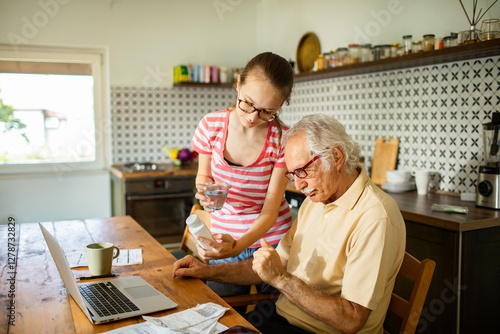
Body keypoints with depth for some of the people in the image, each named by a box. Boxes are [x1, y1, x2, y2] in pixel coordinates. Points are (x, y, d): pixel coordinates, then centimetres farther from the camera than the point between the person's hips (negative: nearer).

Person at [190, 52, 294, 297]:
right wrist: (205, 189, -17)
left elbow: (270, 210, -15)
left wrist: (237, 245, -31)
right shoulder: (211, 126, -11)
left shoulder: (282, 139, -16)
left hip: (271, 240, -2)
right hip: (224, 238, 2)